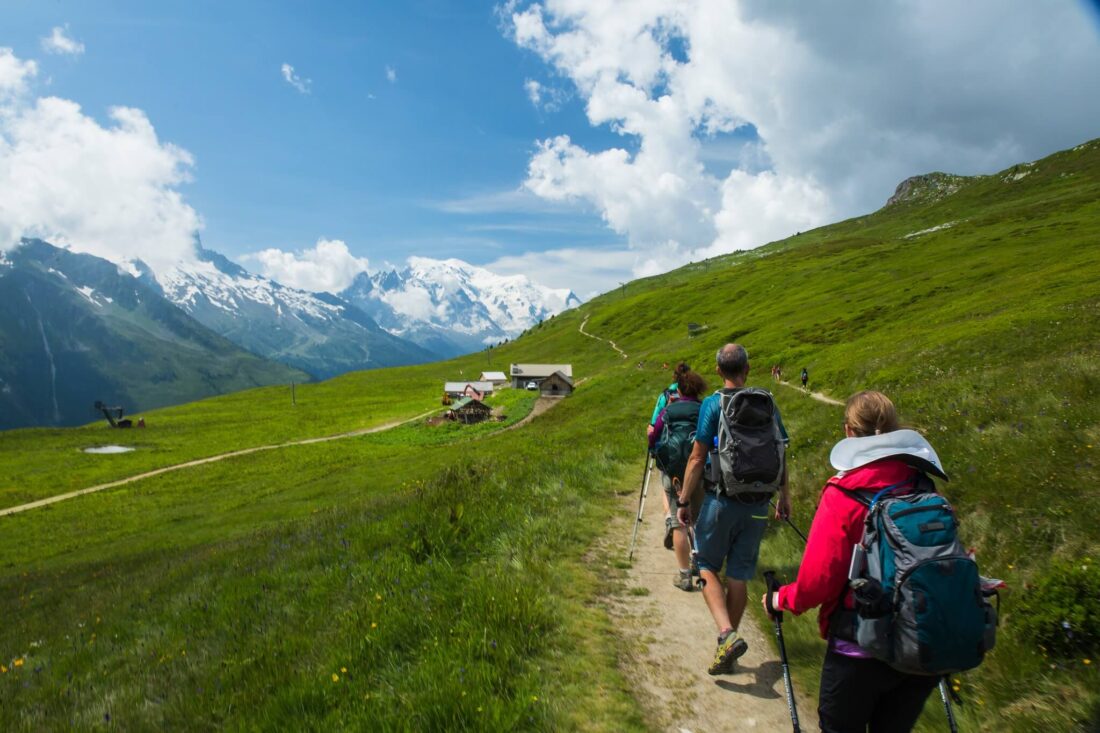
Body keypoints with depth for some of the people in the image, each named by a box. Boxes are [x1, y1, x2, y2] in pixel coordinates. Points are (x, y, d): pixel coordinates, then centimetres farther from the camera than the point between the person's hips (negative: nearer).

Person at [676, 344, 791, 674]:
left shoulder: (713, 404, -10)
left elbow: (697, 458, -11)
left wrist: (684, 501, -4)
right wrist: (784, 497, 21)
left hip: (722, 500, -4)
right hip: (758, 504, 4)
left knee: (707, 566, 12)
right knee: (740, 574, 12)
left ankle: (726, 634, -9)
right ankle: (726, 649, 23)